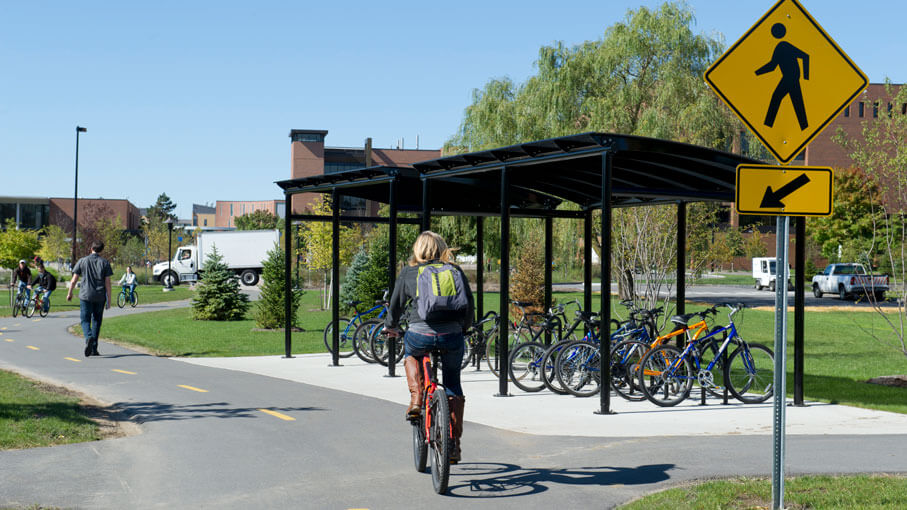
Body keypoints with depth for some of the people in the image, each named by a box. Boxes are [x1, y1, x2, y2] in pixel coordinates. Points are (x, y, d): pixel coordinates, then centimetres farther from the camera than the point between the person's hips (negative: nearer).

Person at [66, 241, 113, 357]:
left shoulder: (82, 261, 1)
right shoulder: (105, 263, 1)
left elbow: (74, 280, 2)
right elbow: (107, 283, -1)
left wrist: (69, 293, 16)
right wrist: (109, 300, 3)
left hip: (85, 295, -1)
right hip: (100, 297, 1)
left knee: (85, 320, 5)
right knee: (96, 321, 11)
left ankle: (89, 337, -26)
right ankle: (94, 349, 11)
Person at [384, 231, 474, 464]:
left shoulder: (408, 272, 11)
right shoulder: (455, 271, 15)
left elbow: (396, 303, 18)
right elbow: (469, 303, 21)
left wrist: (391, 326, 38)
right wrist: (464, 327, 39)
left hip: (420, 335, -1)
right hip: (452, 337, 1)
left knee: (410, 352, 36)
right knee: (453, 384, 20)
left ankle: (416, 398, 17)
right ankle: (454, 445, 17)